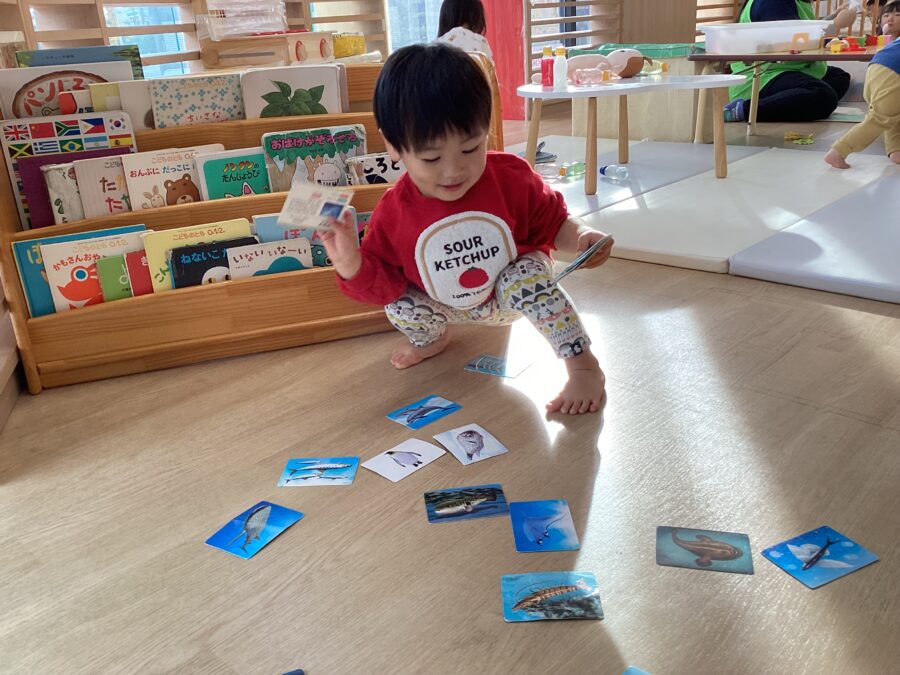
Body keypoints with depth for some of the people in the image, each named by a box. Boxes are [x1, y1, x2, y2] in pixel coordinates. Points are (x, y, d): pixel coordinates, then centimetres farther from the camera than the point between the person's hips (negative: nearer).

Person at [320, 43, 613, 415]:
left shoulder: (511, 178, -22)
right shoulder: (395, 211, -21)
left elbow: (552, 221, -8)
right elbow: (384, 281, -13)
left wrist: (582, 235, -29)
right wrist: (352, 265, -34)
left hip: (509, 292, -2)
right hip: (444, 305, 3)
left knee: (528, 277, -31)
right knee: (399, 306, -17)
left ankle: (584, 367, -15)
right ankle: (431, 339, 21)